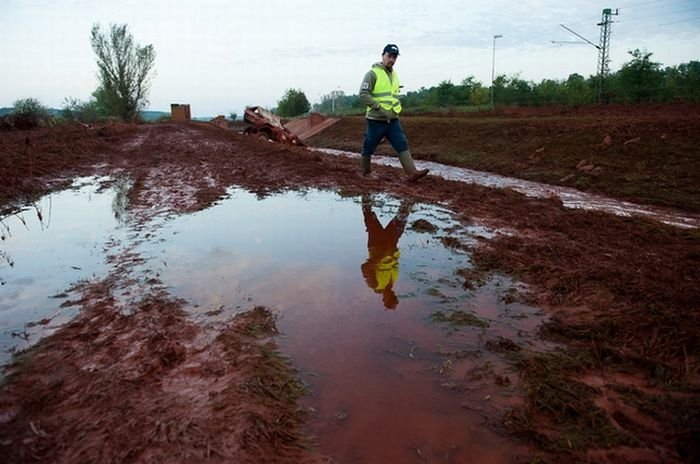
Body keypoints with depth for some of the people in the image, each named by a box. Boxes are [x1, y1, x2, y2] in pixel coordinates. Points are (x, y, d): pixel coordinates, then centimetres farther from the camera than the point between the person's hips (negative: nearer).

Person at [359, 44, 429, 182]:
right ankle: (365, 171, 25)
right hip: (375, 120, -6)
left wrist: (395, 109, 12)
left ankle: (412, 173, -12)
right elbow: (363, 95, -18)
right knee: (369, 148, 6)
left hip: (393, 120, 6)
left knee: (402, 145, -6)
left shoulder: (394, 74, 15)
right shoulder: (372, 73, -8)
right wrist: (380, 108, -23)